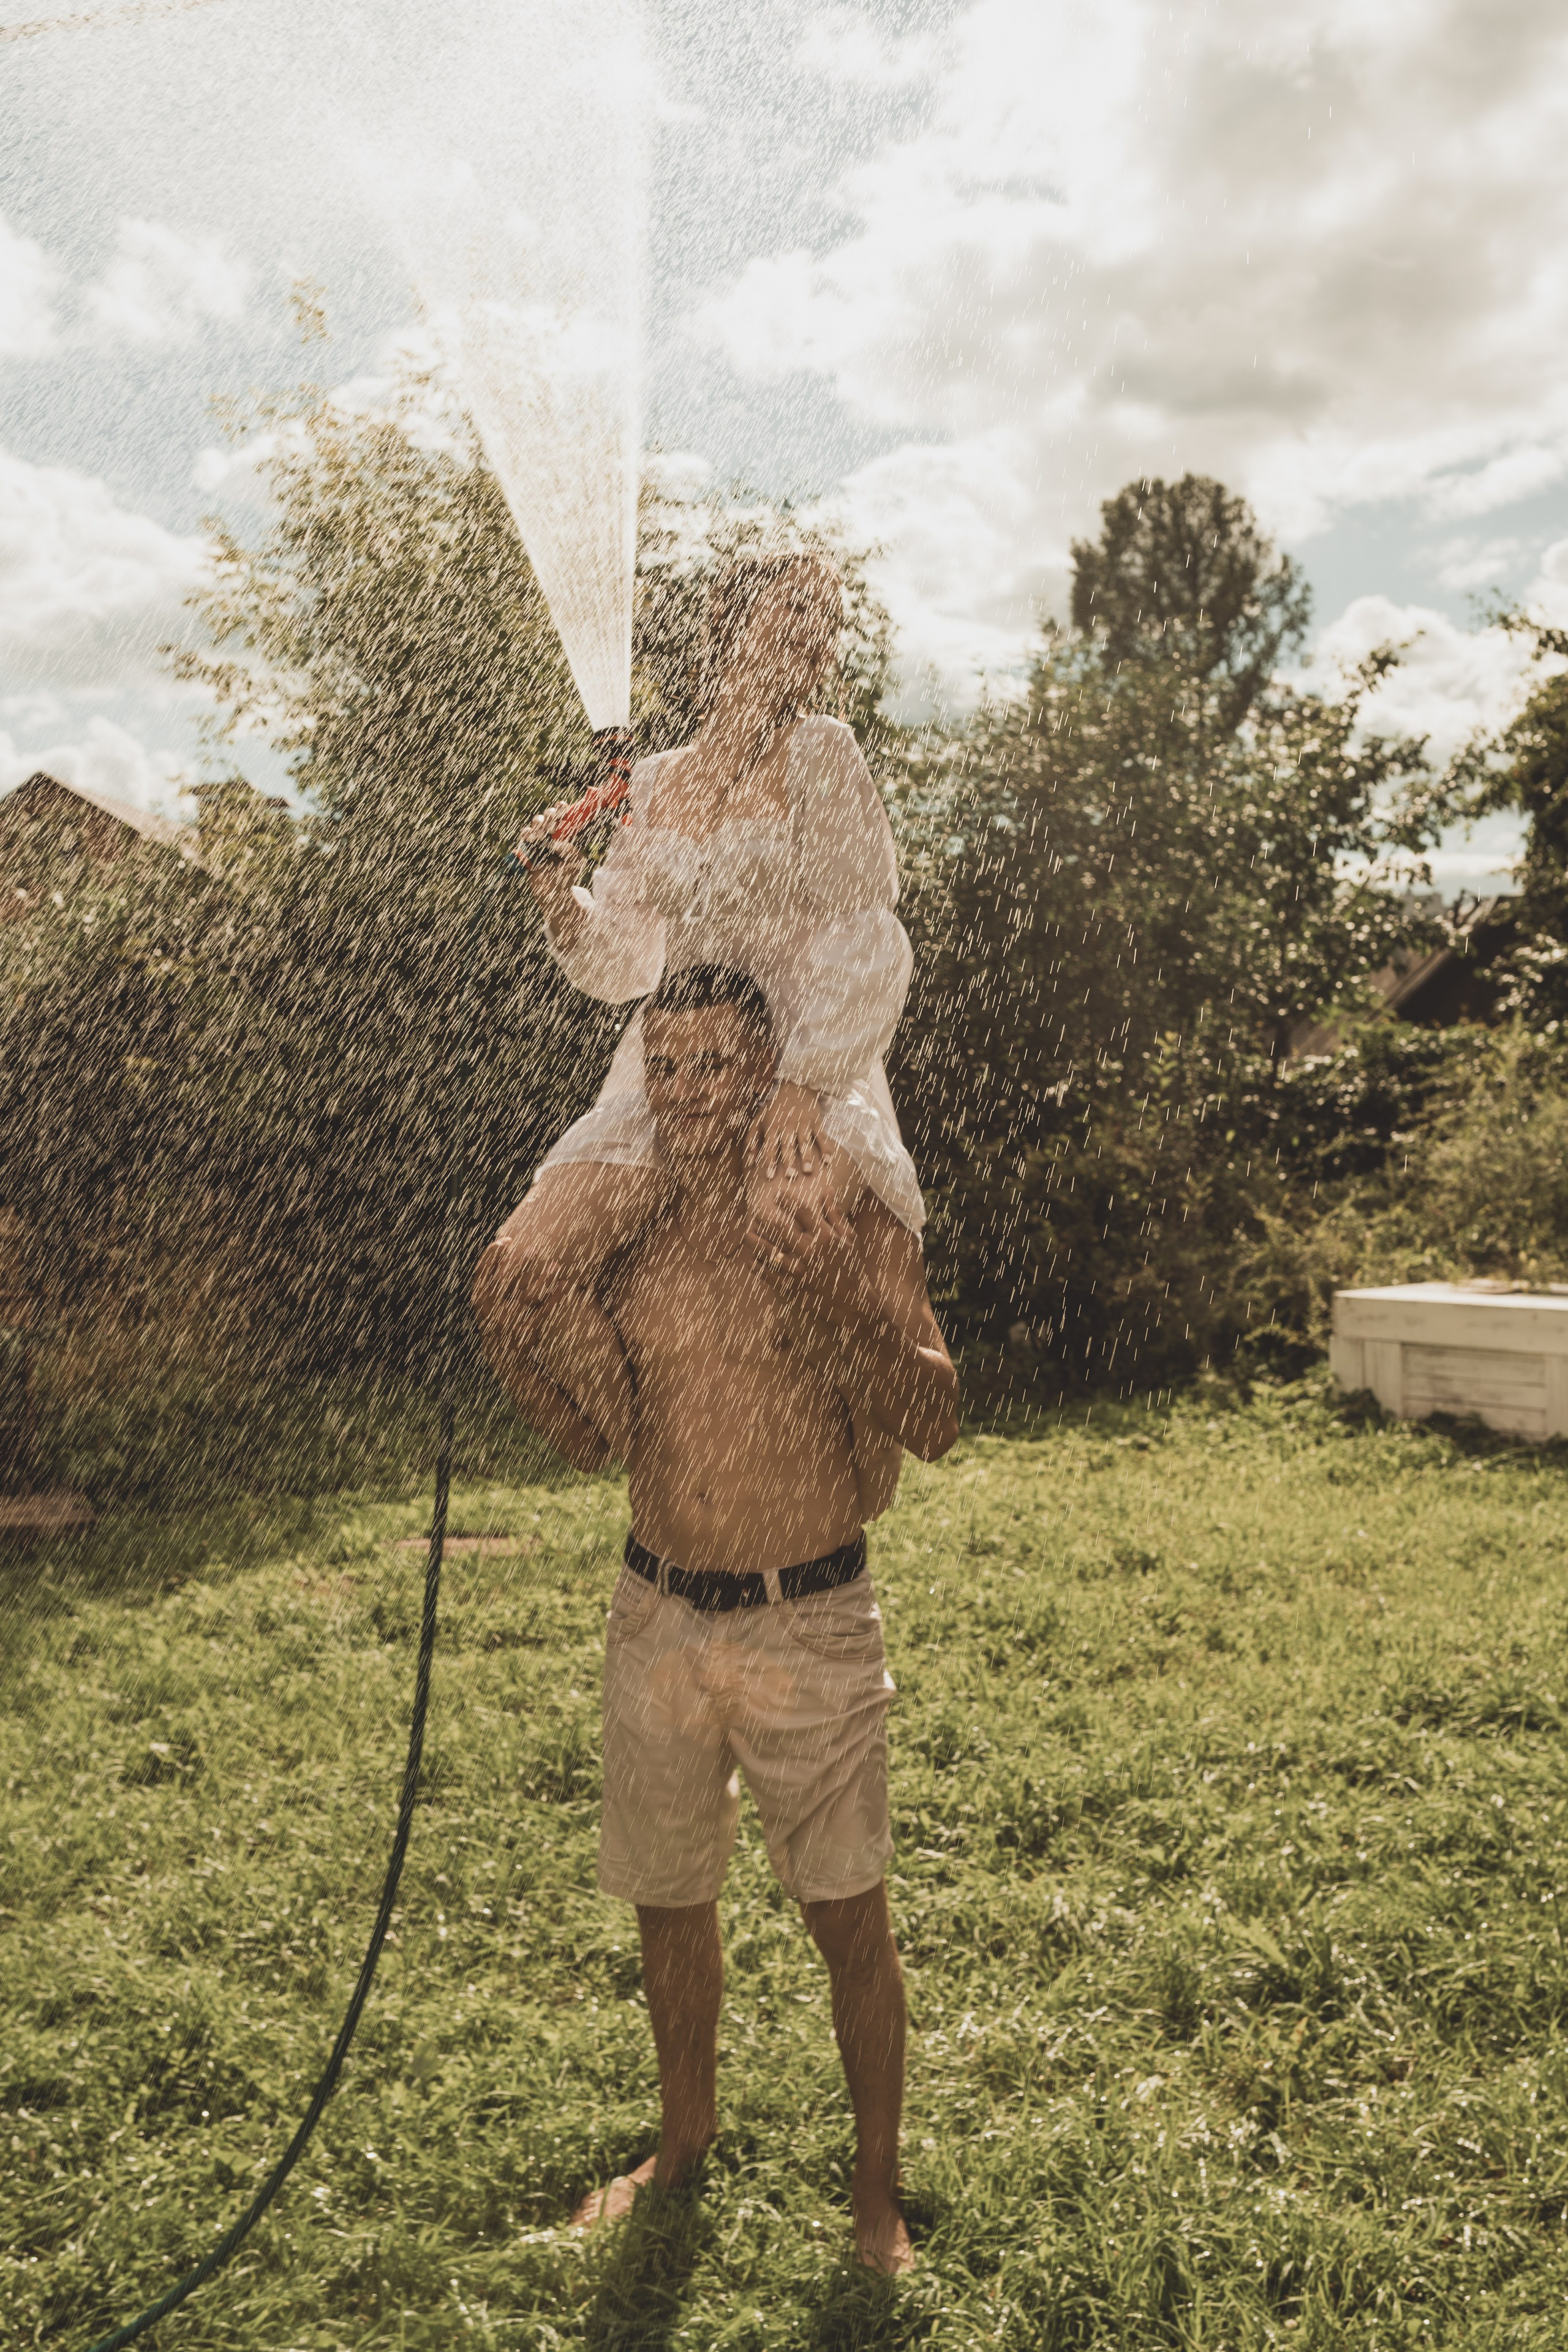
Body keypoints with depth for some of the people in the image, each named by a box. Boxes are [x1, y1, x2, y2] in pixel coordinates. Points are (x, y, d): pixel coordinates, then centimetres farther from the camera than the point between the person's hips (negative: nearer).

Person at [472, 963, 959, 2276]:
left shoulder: (844, 1217, -9)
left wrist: (832, 1298, -29)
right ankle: (685, 2144, 44)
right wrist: (527, 1315, -13)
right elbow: (598, 1438, 2)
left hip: (810, 1625, -3)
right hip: (659, 1618, 4)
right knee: (668, 1900, 19)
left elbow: (936, 1422, -14)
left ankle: (878, 2191, 30)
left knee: (848, 1913, 7)